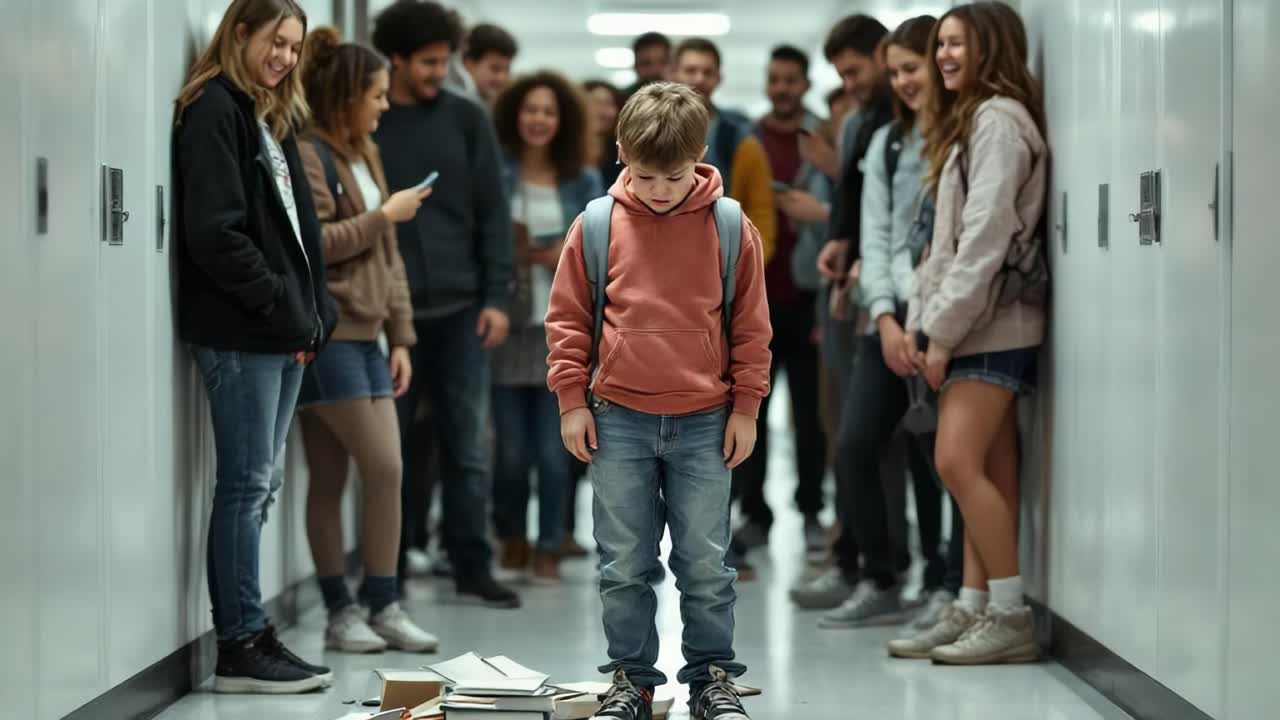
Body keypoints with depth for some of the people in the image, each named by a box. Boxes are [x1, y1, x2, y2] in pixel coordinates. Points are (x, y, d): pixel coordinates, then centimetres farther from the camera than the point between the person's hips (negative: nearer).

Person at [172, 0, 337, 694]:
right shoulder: (213, 111, -8)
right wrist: (278, 303, -15)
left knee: (261, 481, 10)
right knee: (247, 484, -6)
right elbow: (213, 232, -17)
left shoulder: (272, 118, 19)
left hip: (282, 331, 9)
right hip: (240, 331, -9)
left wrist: (314, 310, 9)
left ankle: (248, 635, 14)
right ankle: (240, 647, -2)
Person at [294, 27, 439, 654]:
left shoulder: (364, 154, 18)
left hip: (363, 334, 8)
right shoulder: (306, 154, -9)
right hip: (323, 335, -8)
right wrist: (384, 215, -12)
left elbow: (386, 254, 19)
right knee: (382, 466, -9)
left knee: (359, 472, 7)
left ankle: (382, 605, 11)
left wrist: (400, 335, 15)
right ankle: (341, 610, 0)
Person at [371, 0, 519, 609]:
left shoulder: (466, 120, 6)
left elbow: (493, 213, 4)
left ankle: (472, 570, 12)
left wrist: (496, 297, -3)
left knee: (467, 447, 4)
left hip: (460, 309, 1)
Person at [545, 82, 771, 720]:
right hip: (618, 422, 1)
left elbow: (751, 327, 4)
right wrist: (572, 401, 3)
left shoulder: (731, 228, -2)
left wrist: (745, 408, 3)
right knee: (623, 565, 5)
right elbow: (567, 317, 5)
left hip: (704, 424, 0)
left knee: (705, 564, 5)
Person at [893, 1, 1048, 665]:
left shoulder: (999, 120, -9)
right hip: (972, 326, 9)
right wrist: (918, 322, 9)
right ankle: (973, 610, 4)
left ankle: (1011, 616, -11)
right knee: (989, 473, 5)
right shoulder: (967, 122, 22)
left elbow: (986, 236, -17)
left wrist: (943, 329, -16)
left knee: (958, 463, -14)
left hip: (993, 322, -9)